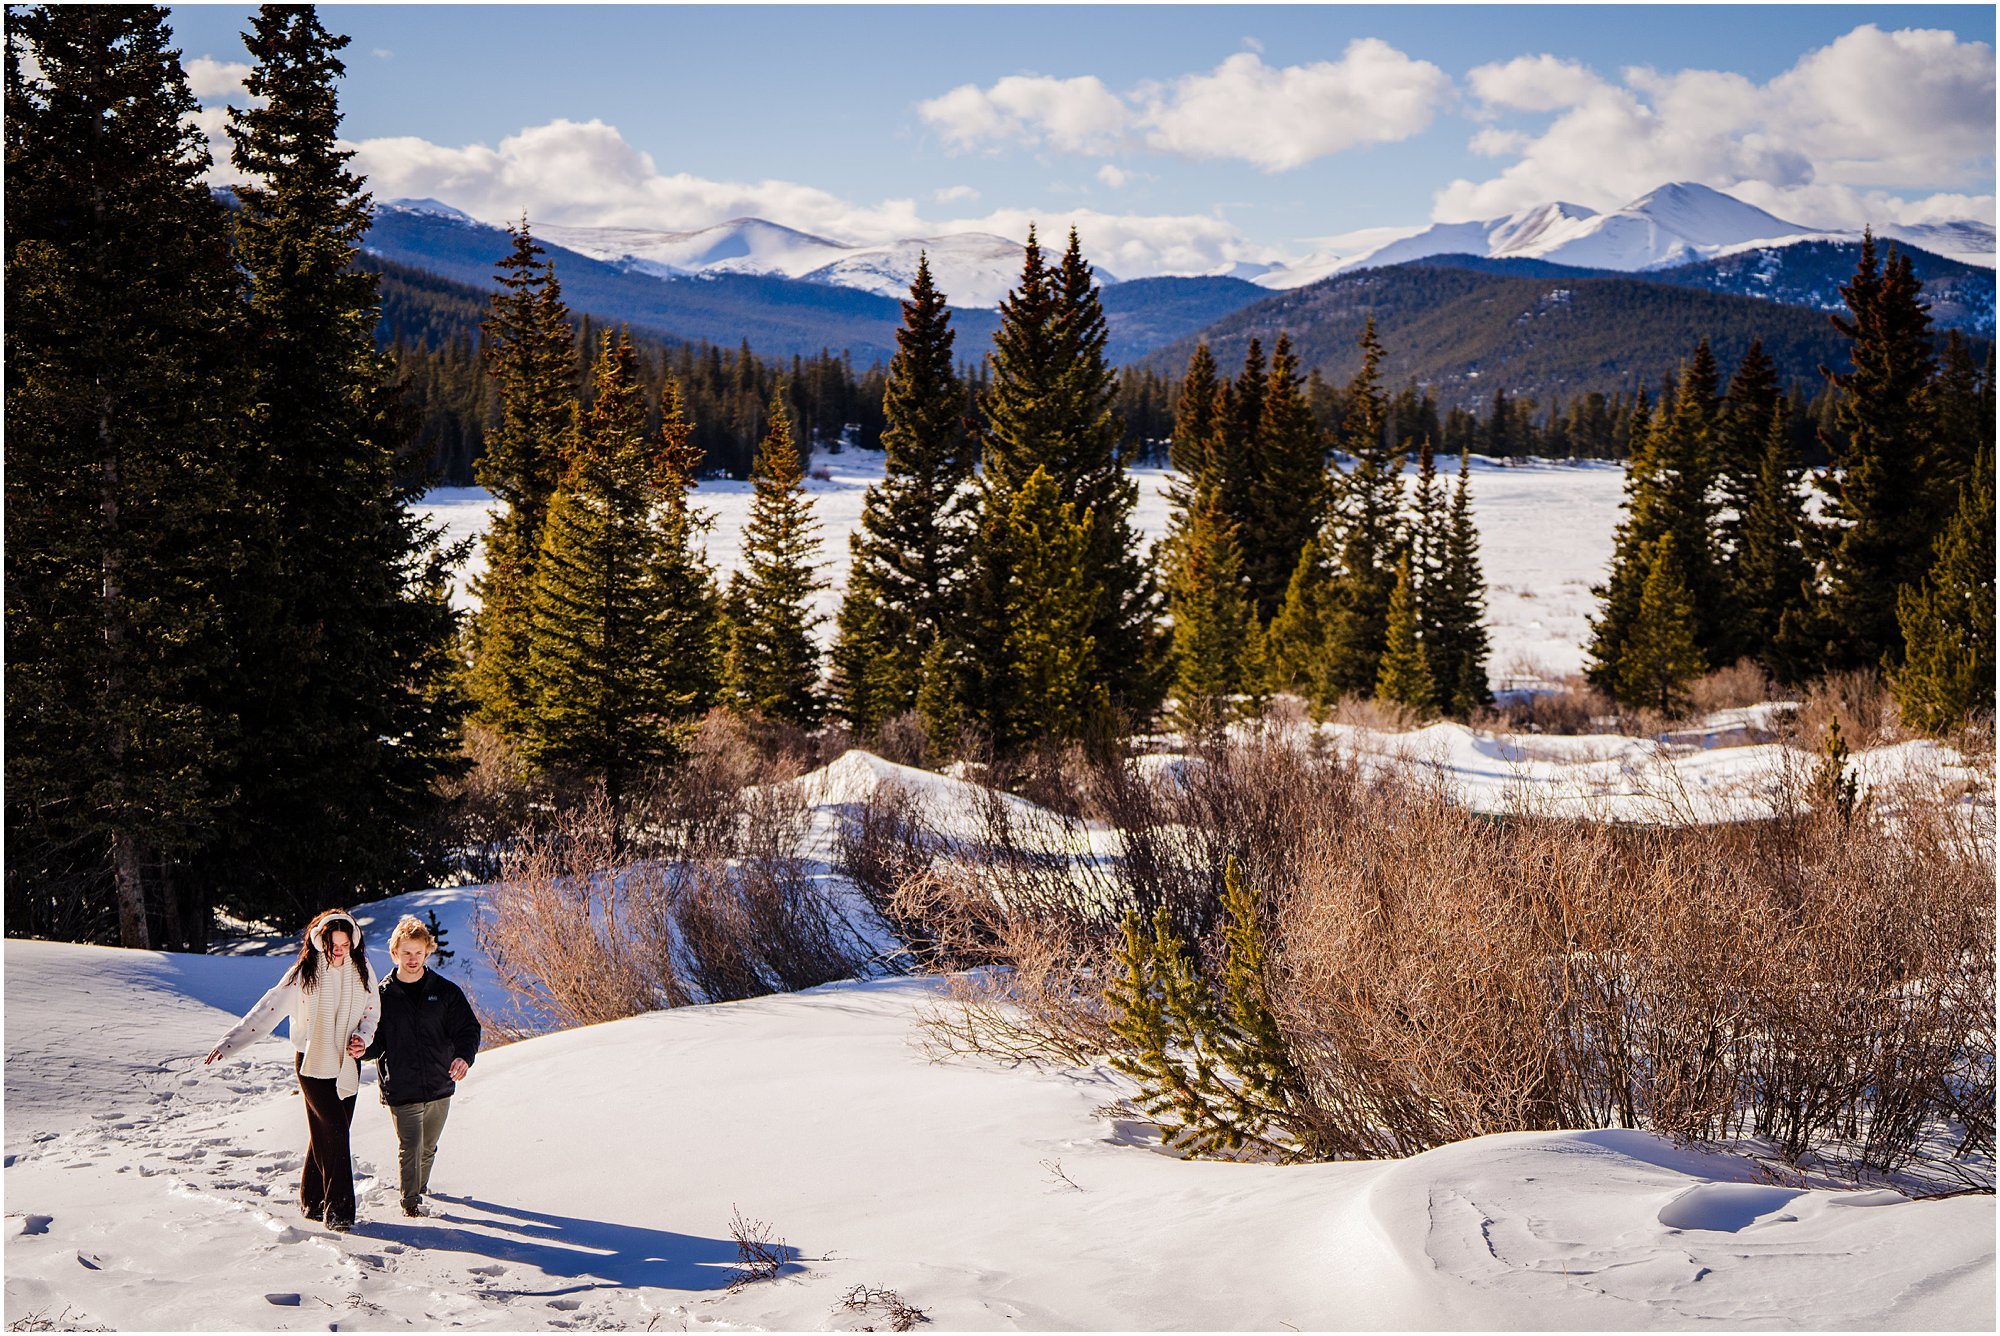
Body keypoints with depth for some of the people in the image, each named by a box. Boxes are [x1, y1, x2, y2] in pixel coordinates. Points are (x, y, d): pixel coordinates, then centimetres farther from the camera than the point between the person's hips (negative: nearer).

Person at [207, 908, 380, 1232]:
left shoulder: (362, 971, 3)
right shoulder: (304, 973, -9)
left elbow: (371, 1012, 14)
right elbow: (268, 1010, -12)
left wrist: (363, 1038, -7)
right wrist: (229, 1044, -18)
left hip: (347, 1065, 4)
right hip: (312, 1062, -4)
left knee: (324, 1134, 8)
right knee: (335, 1130, -14)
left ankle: (313, 1202, 21)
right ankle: (338, 1207, -10)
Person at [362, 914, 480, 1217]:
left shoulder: (445, 992, 0)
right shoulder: (383, 996, -2)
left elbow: (467, 1028, -2)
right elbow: (376, 1041, 0)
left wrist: (464, 1056, -22)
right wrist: (363, 1049, -23)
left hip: (439, 1087, 3)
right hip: (401, 1089, -3)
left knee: (428, 1147, 18)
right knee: (410, 1147, -10)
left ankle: (420, 1186, 43)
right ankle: (411, 1200, 7)